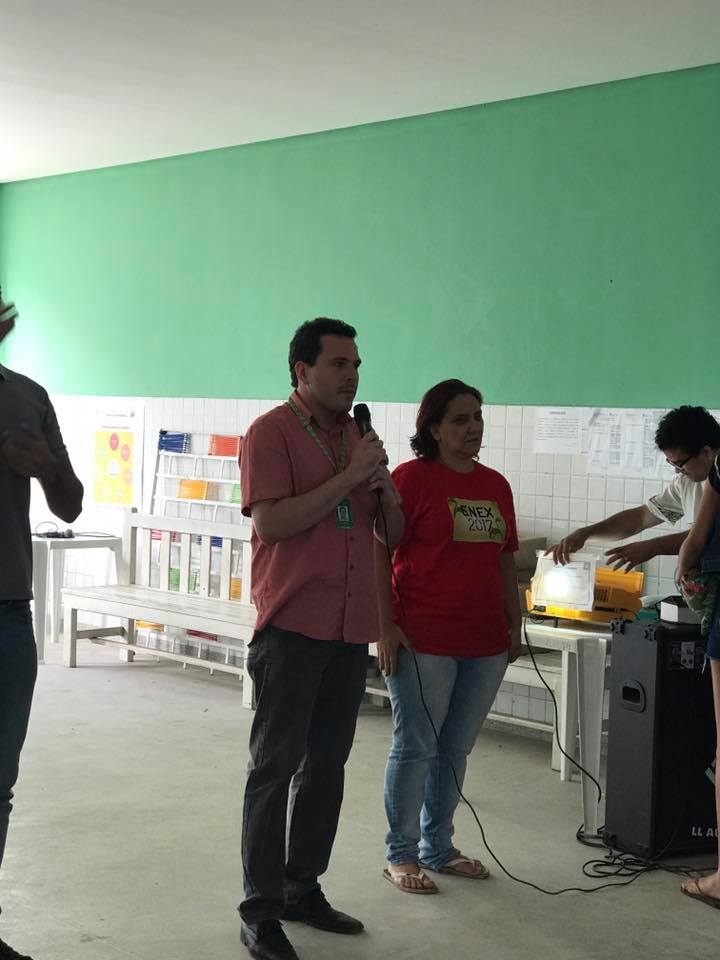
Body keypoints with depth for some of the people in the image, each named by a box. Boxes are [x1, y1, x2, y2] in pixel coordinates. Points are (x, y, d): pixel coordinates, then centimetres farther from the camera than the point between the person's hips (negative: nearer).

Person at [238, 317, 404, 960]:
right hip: (292, 626, -7)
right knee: (275, 767, -2)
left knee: (327, 766, 12)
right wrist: (349, 476, -18)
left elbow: (395, 533, 17)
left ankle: (303, 889, 23)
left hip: (350, 631, 7)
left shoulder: (358, 436, 15)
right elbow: (272, 521, -18)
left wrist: (384, 486, -3)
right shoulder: (273, 432, -5)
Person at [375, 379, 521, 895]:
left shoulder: (496, 485, 12)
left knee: (455, 749, 14)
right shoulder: (412, 477, -7)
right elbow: (378, 552, -10)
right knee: (415, 747, 1)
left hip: (484, 642, 6)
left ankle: (438, 846, 27)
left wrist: (514, 623, 15)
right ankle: (401, 854, 14)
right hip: (423, 639, -6)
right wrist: (386, 626, -15)